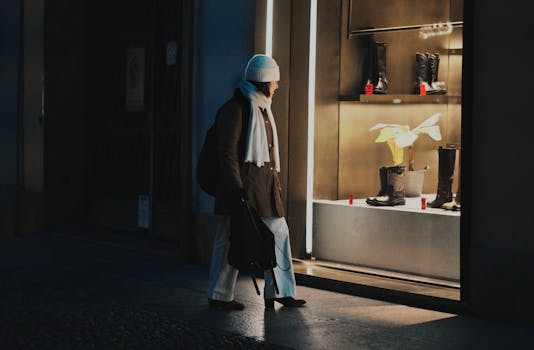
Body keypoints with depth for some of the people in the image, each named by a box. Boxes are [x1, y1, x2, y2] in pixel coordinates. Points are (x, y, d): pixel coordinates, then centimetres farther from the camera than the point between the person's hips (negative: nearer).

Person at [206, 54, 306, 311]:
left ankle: (280, 291, 13)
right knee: (232, 238, -2)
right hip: (243, 183, -9)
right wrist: (237, 188, -21)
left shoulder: (261, 108, 19)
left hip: (264, 183, 9)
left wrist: (274, 182, 21)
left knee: (278, 232, 7)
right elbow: (227, 152, -16)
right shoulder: (235, 108, -11)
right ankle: (219, 296, 8)